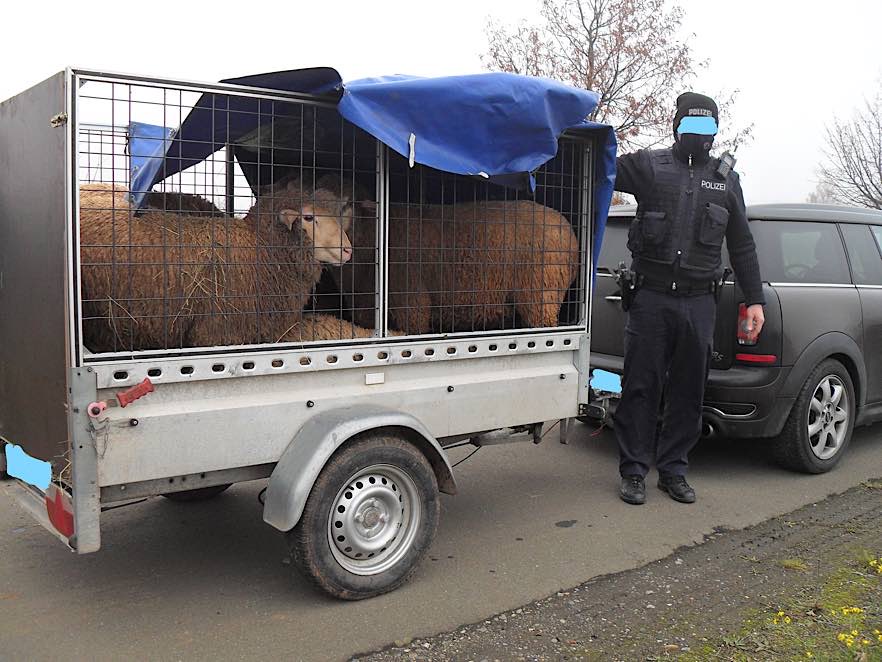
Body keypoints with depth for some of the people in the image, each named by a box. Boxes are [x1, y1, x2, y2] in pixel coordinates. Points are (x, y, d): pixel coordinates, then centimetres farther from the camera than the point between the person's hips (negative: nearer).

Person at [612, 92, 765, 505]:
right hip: (651, 298, -3)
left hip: (699, 304, 3)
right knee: (641, 387, 0)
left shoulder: (726, 180, 16)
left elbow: (742, 246, 18)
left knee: (688, 393, 8)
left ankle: (673, 471, 20)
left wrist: (754, 299, 14)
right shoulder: (648, 166, 5)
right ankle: (634, 472, 10)